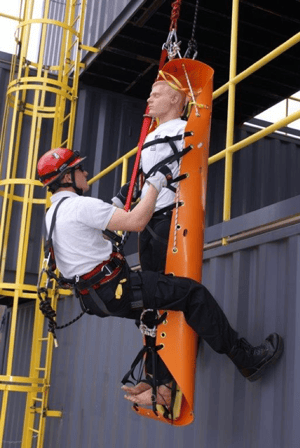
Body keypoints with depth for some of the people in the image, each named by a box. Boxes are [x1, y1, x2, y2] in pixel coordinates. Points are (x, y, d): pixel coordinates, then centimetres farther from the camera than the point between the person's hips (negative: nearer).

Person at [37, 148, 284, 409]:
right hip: (115, 289, -10)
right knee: (193, 294, -8)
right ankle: (247, 360, -2)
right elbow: (136, 222, -22)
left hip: (94, 296, 10)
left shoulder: (52, 215, 13)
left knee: (154, 312, 30)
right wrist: (156, 184, -10)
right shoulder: (80, 205, -17)